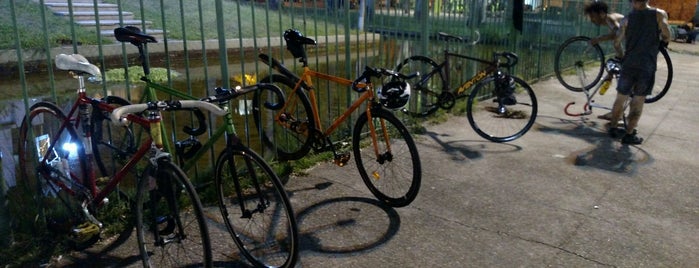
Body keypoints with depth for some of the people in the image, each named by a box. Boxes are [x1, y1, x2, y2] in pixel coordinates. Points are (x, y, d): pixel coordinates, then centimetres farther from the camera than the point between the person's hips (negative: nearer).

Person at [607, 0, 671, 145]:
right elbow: (666, 35, -8)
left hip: (629, 65, 2)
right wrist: (663, 42, 13)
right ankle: (629, 134, 7)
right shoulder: (660, 14, 0)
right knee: (638, 102, 5)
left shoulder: (627, 18, 5)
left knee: (620, 99, 14)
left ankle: (613, 128, 24)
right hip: (647, 66, -2)